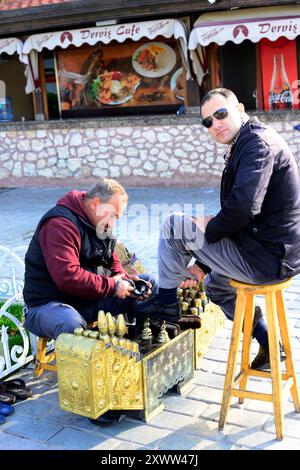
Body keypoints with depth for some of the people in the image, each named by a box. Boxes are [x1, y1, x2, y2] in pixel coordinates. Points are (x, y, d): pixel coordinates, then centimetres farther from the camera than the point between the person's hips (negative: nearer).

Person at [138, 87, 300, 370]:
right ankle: (269, 347, 32)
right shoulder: (245, 145, 16)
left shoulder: (258, 143, -16)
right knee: (216, 283, 35)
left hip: (266, 257, -10)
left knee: (173, 225, -6)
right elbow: (240, 212, 19)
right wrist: (202, 265, 16)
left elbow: (243, 207, -32)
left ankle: (166, 301, 14)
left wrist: (210, 229, -10)